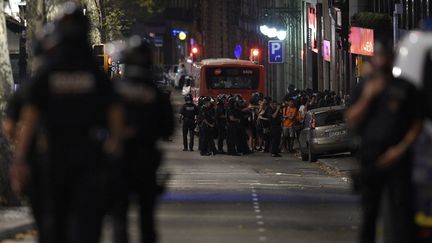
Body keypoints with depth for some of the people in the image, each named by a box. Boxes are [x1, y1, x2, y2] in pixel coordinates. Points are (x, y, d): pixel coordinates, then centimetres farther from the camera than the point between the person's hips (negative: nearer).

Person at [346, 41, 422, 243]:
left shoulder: (404, 88, 6)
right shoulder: (364, 88, 11)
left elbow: (416, 124, 3)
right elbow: (351, 122, 3)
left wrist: (402, 148, -11)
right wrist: (367, 97, -10)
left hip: (395, 156, -2)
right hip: (370, 156, 2)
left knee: (400, 208, -10)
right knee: (369, 209, 9)